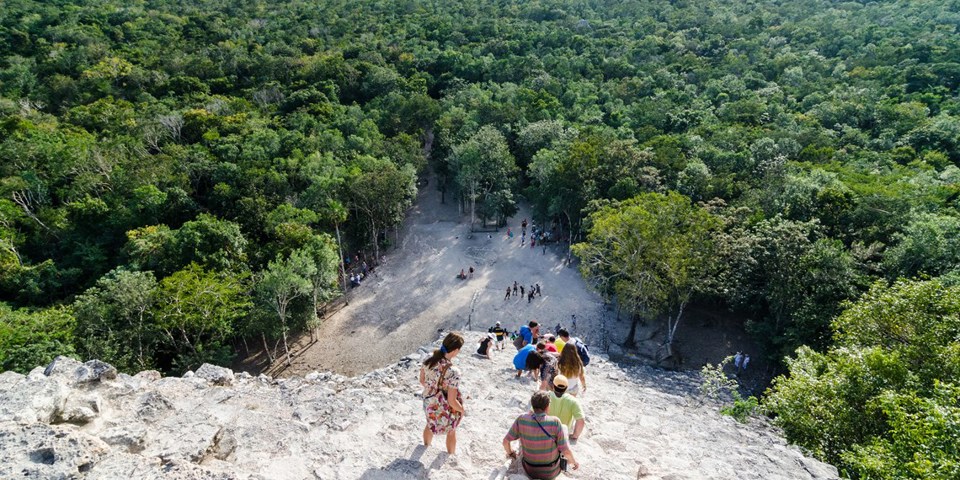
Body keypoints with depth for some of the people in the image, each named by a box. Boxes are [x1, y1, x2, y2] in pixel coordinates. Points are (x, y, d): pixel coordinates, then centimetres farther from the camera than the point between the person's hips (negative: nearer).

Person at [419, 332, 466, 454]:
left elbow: (422, 381, -1)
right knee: (451, 432, 27)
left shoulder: (428, 360, -18)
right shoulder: (453, 372, -36)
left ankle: (426, 446, 64)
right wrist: (462, 410, -9)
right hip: (445, 409, -5)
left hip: (429, 404, 5)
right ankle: (451, 455, 52)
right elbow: (452, 401, -29)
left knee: (430, 425, 36)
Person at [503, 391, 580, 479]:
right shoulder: (555, 422, -30)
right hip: (551, 471, -1)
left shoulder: (521, 419, -23)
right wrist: (574, 461, -1)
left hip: (530, 470, 1)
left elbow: (506, 441, -13)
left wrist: (510, 452, 11)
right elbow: (566, 451, -25)